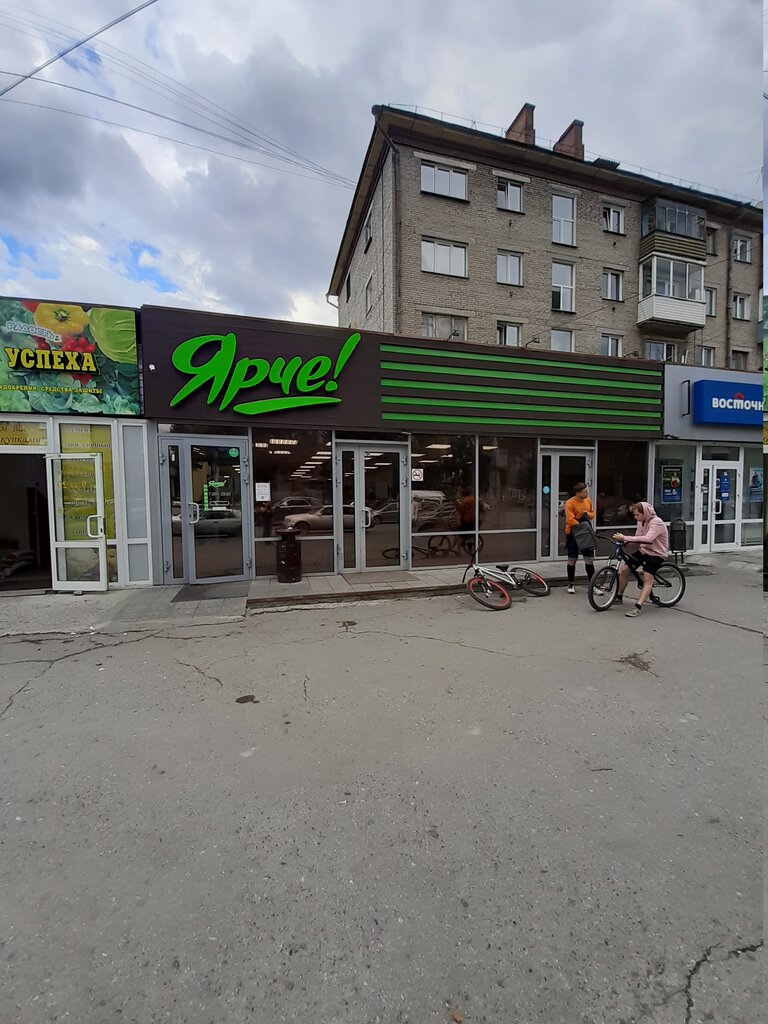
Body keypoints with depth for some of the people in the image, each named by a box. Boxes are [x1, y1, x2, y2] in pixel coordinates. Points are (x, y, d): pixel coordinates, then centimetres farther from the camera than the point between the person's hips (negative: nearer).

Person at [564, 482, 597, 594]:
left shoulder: (588, 500, 4)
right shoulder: (570, 503, -16)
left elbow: (593, 513, 16)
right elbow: (570, 519, -24)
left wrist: (588, 514, -8)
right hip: (573, 534, -5)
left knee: (589, 560, 5)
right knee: (572, 560, 5)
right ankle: (571, 584, 18)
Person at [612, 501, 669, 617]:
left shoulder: (656, 523, -23)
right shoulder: (641, 521, 1)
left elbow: (648, 539, -41)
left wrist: (625, 538, -45)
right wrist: (623, 540, -10)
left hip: (656, 553, -7)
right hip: (643, 550, 7)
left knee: (647, 578, -21)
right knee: (624, 570, -1)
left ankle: (637, 607, -24)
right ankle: (619, 597, 16)